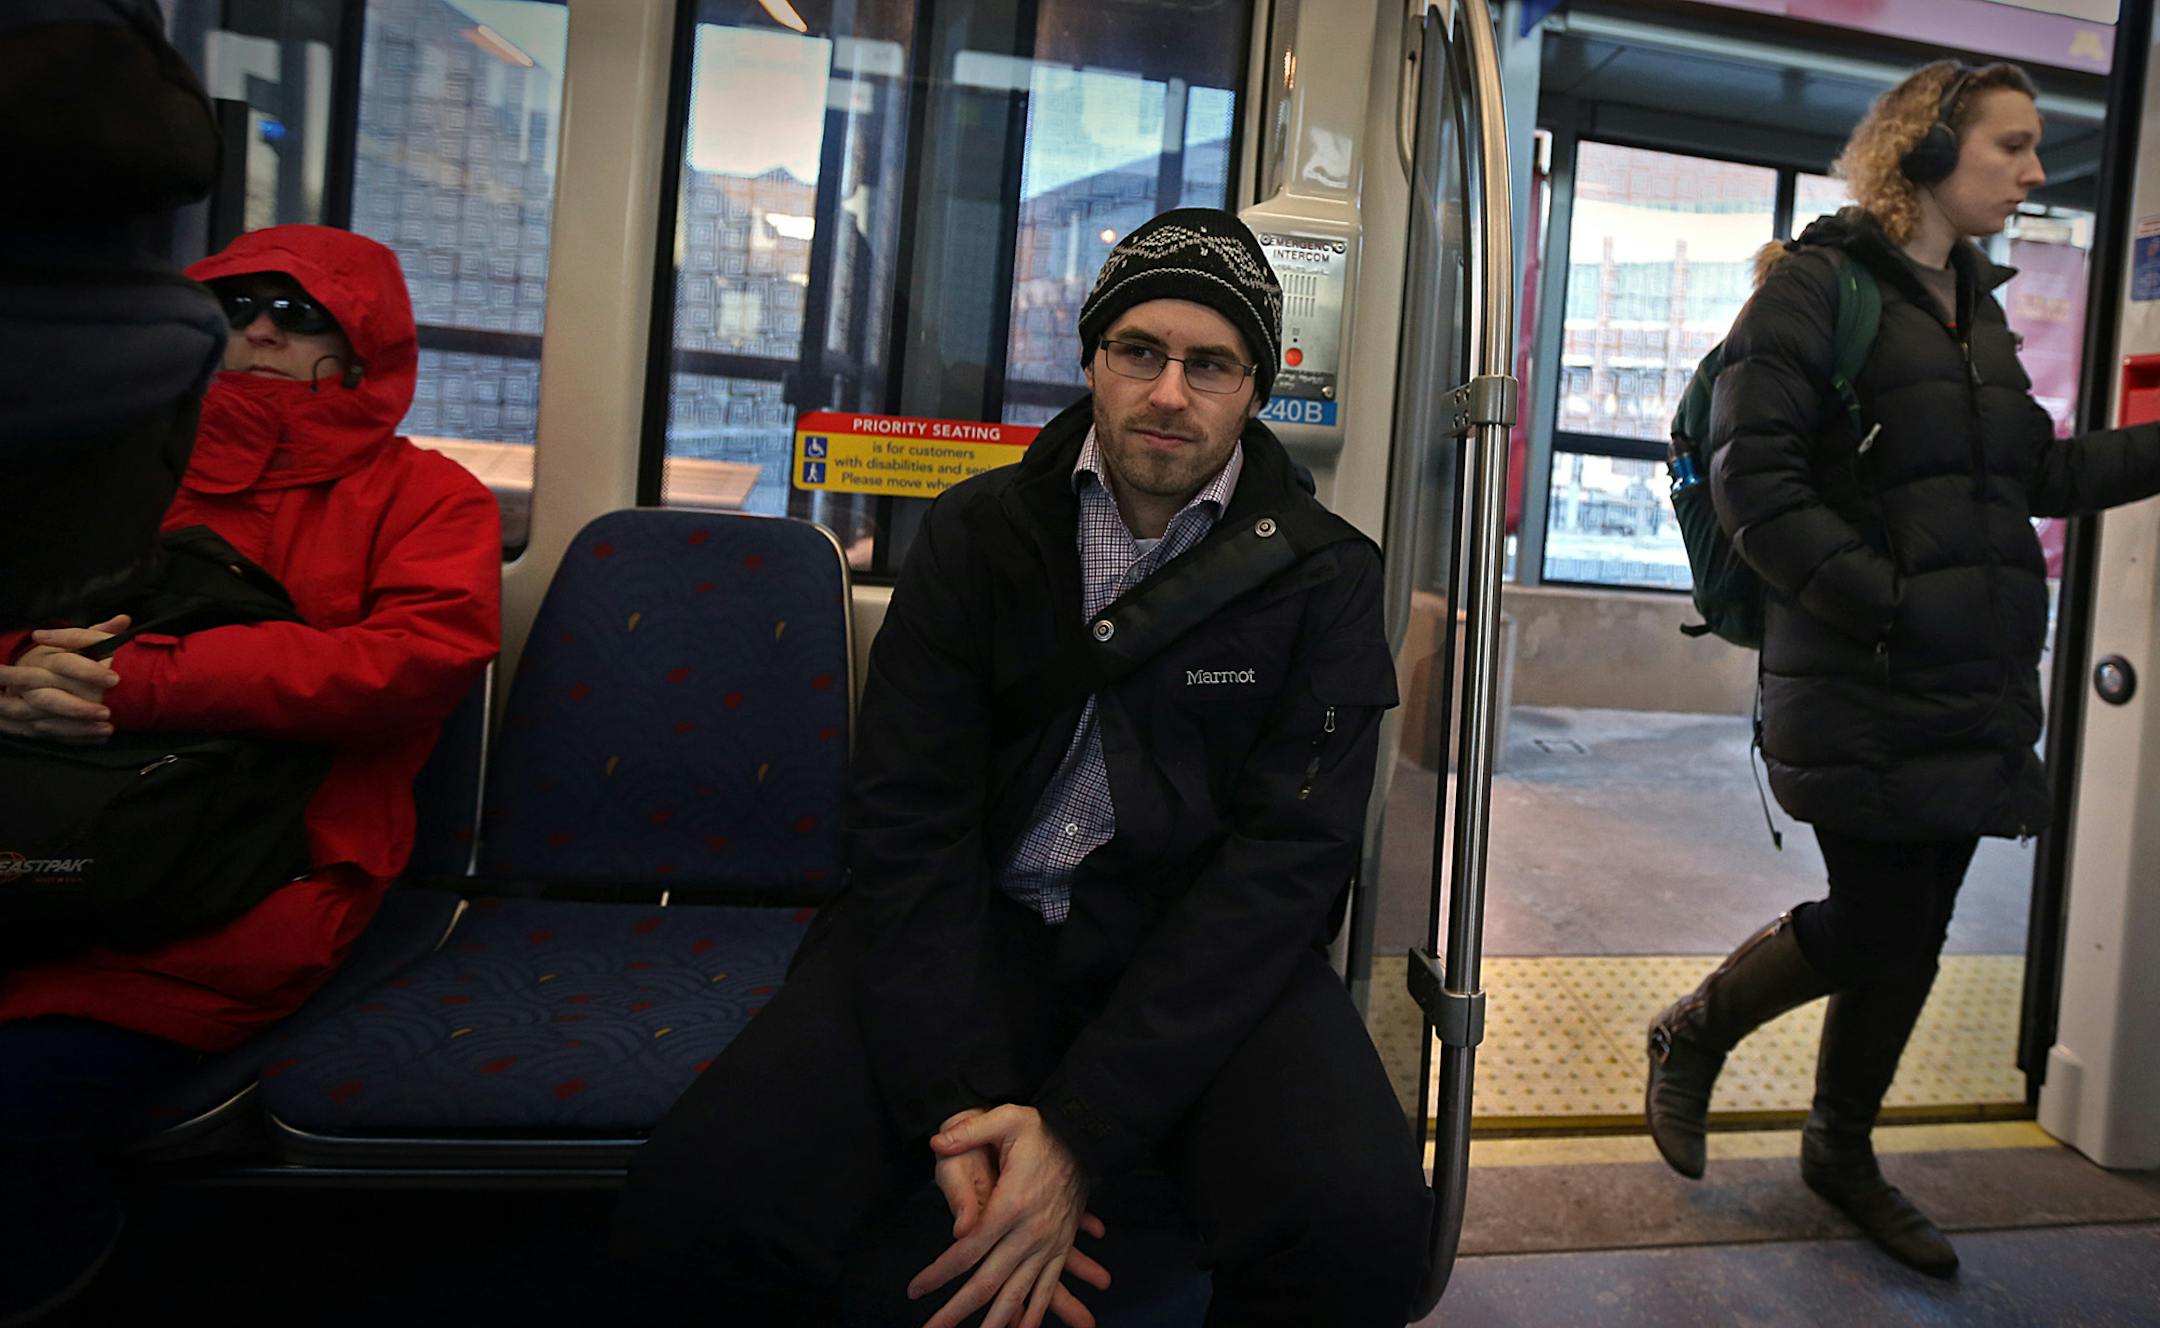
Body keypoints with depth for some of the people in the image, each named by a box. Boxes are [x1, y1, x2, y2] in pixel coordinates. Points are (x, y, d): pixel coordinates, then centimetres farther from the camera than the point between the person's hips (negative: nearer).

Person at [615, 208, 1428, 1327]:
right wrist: (957, 1105, -19)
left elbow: (1287, 856, -11)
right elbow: (908, 814, -4)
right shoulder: (976, 533, 3)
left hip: (1203, 957, 0)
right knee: (695, 1204, -20)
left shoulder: (1324, 575, -1)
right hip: (979, 928, 1)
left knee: (1359, 1228, -30)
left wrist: (1084, 1132, -21)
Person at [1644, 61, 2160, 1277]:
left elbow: (2040, 473, 19)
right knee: (1876, 923, -4)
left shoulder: (1977, 304, 17)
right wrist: (1883, 598, -20)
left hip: (1977, 687, 8)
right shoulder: (1819, 284, -7)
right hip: (1864, 687, -8)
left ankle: (1843, 1150, 31)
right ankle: (1692, 1037, 23)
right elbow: (1754, 478, -16)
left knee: (1915, 932, 12)